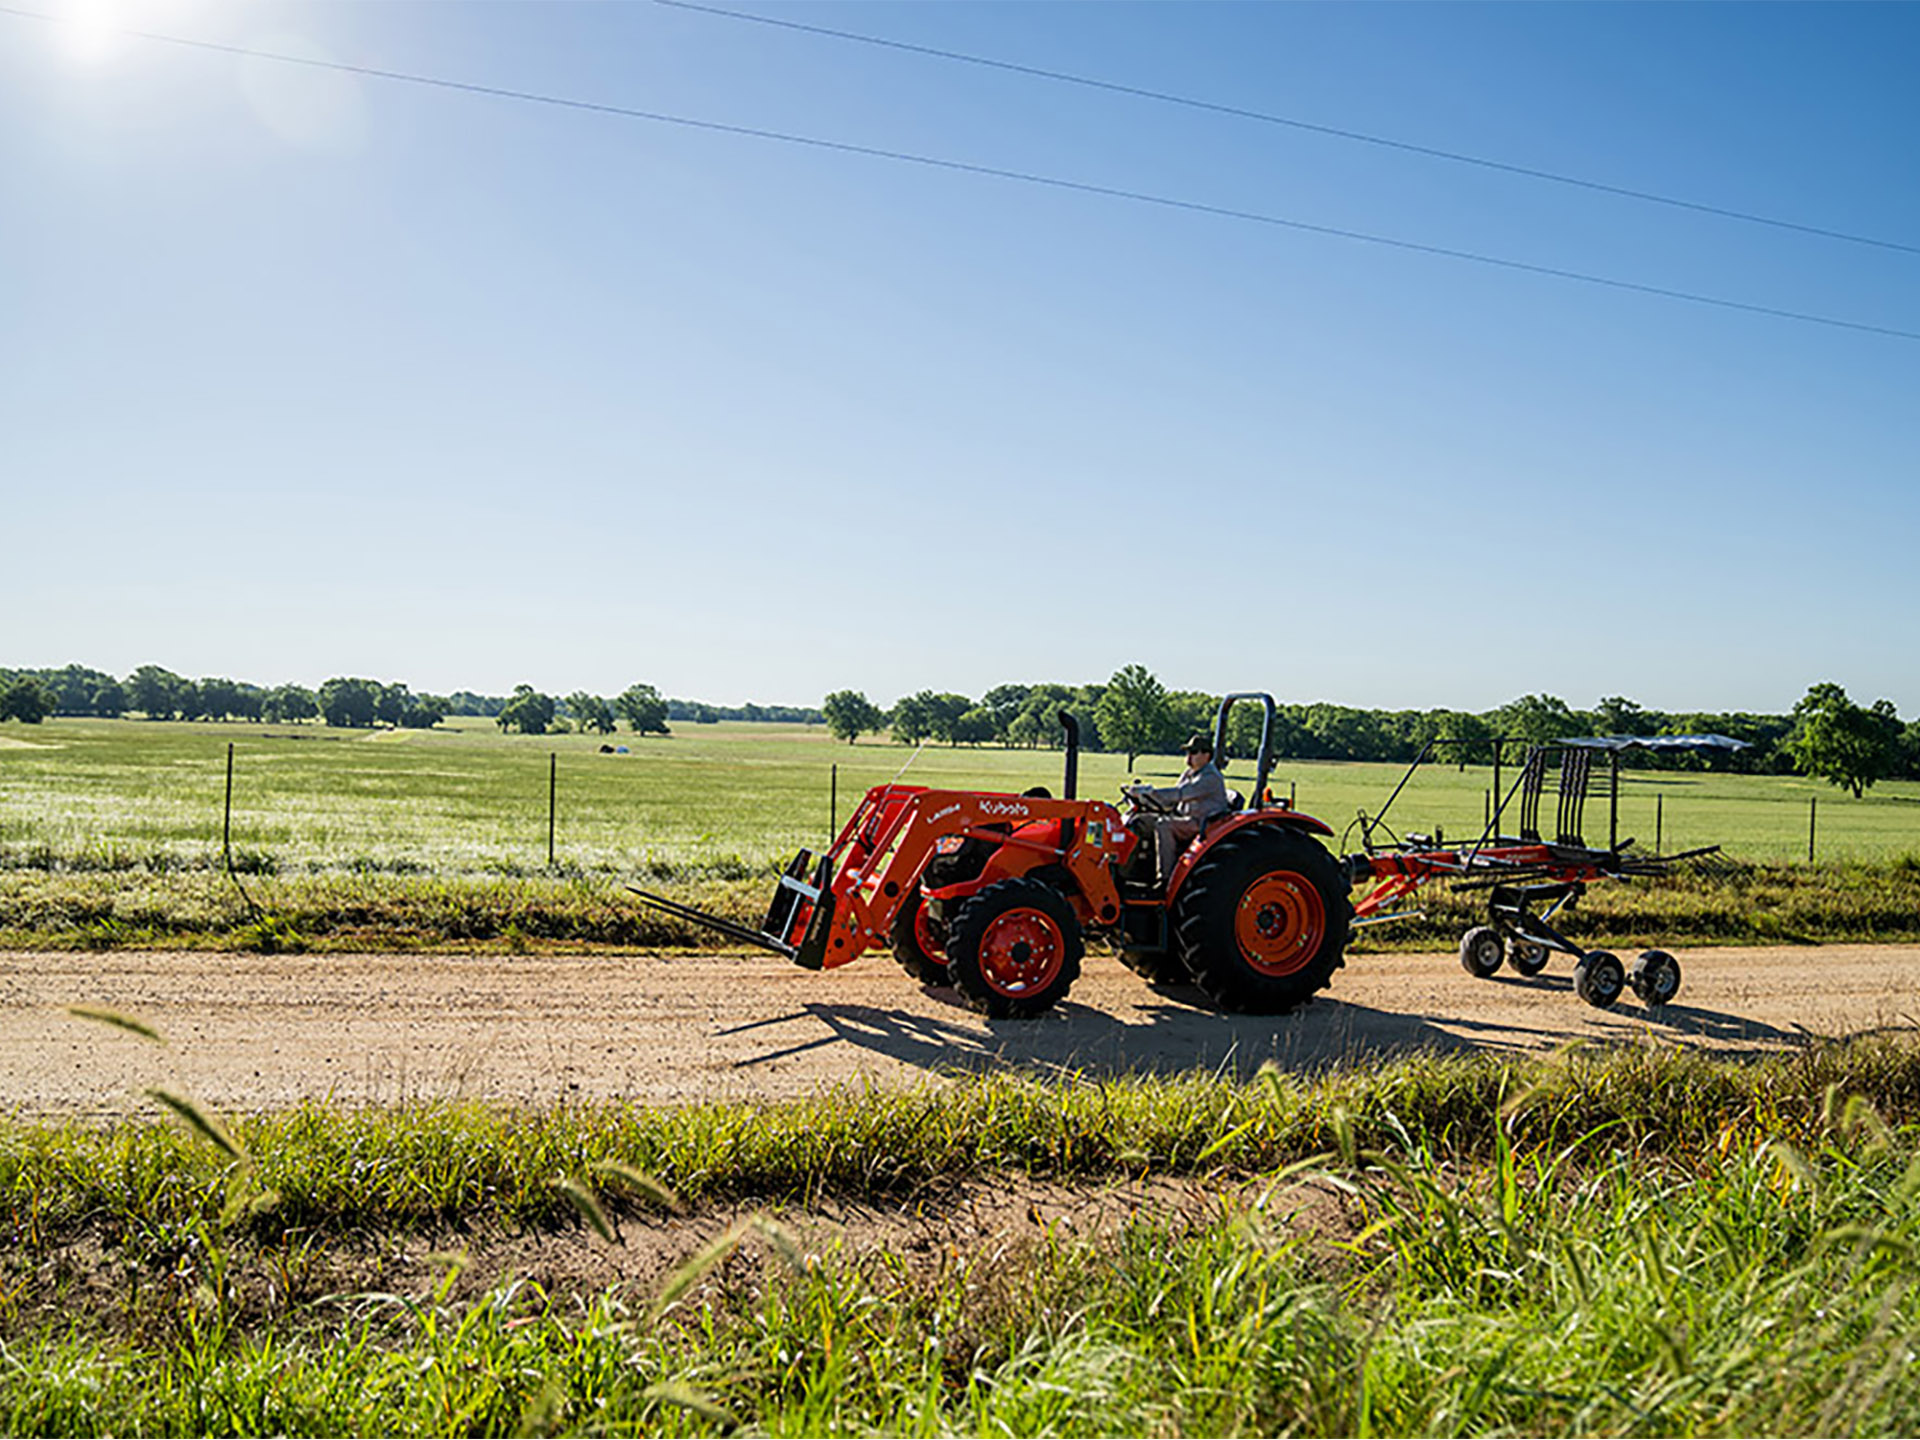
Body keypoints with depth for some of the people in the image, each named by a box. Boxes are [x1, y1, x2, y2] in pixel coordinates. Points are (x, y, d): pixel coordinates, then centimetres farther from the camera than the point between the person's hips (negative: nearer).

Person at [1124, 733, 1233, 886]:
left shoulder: (1210, 777, -15)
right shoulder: (1189, 774, 16)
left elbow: (1180, 793, -27)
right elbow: (1171, 802, 17)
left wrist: (1149, 792, -31)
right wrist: (1146, 801, 0)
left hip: (1205, 826, -10)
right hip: (1185, 820, 10)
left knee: (1163, 825, -30)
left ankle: (1167, 878, -28)